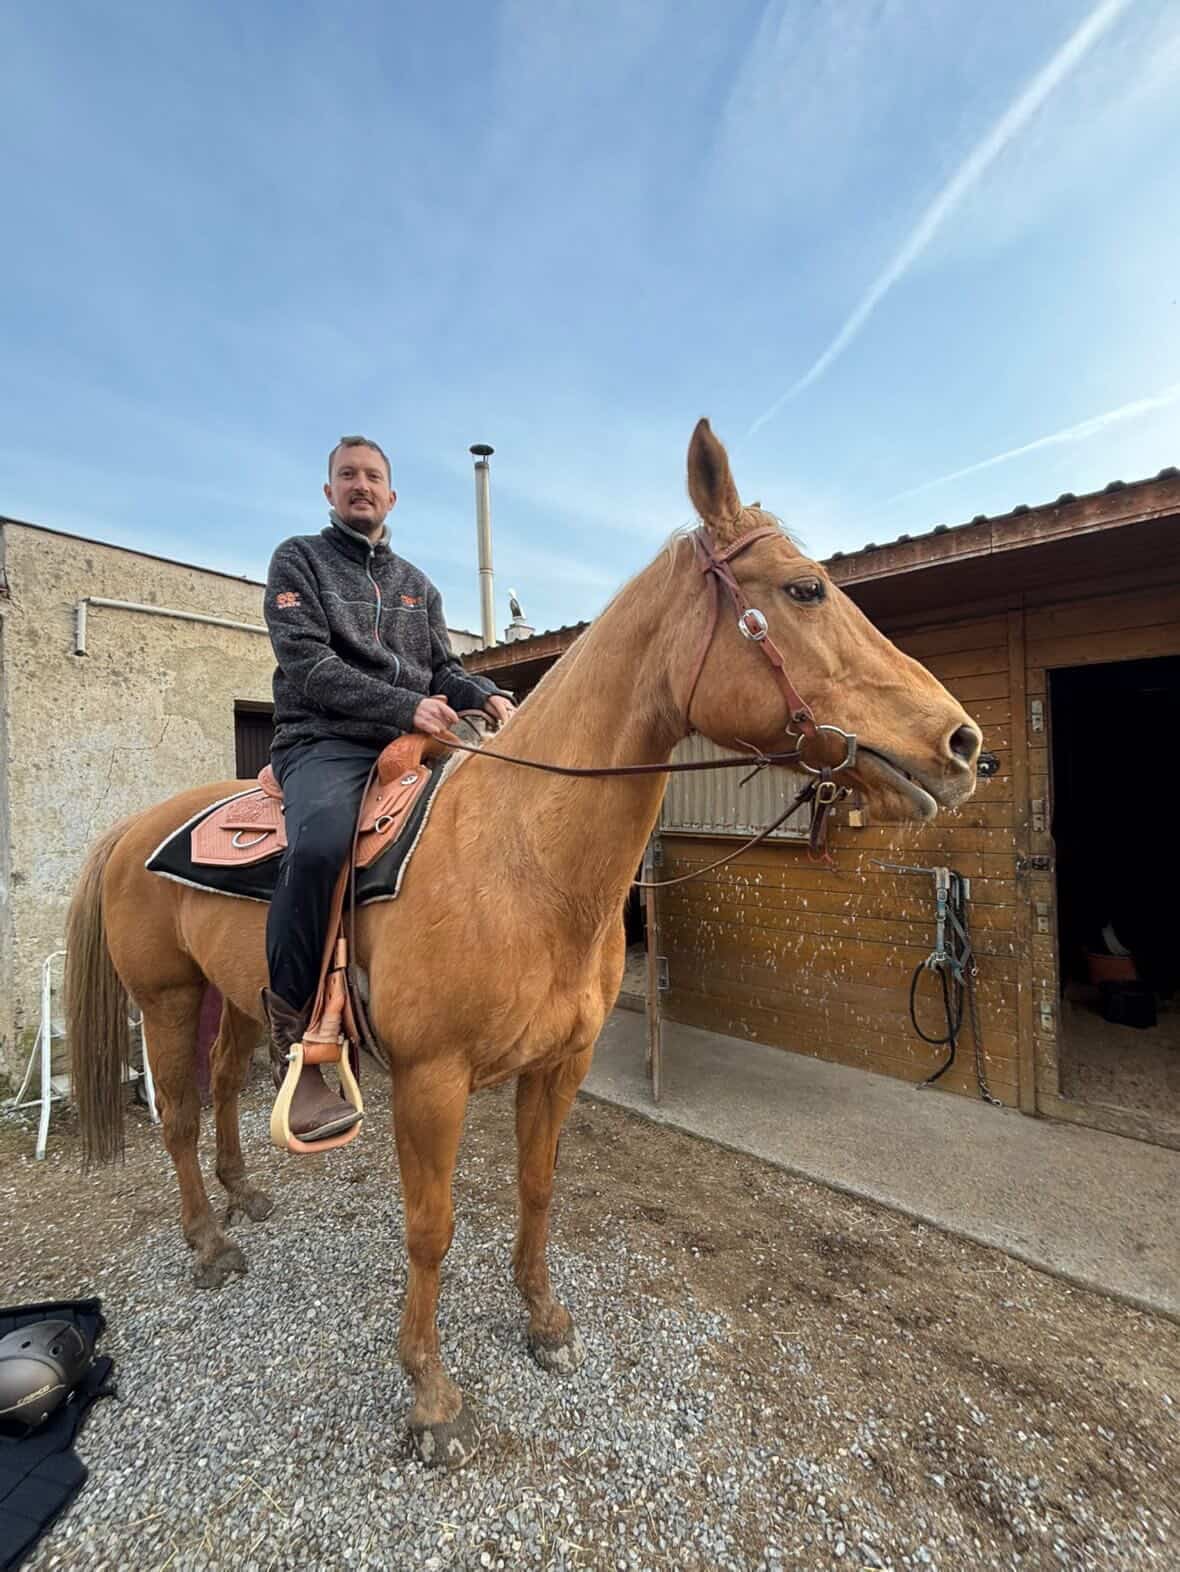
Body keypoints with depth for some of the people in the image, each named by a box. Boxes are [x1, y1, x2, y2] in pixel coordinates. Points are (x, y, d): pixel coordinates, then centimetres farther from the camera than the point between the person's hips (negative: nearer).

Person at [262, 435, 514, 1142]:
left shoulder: (416, 583, 23)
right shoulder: (299, 559, 7)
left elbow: (443, 668, 19)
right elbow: (307, 664, -8)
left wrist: (485, 694, -4)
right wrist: (405, 705, -19)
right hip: (325, 743, -5)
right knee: (320, 842, -37)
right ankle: (294, 1036, -18)